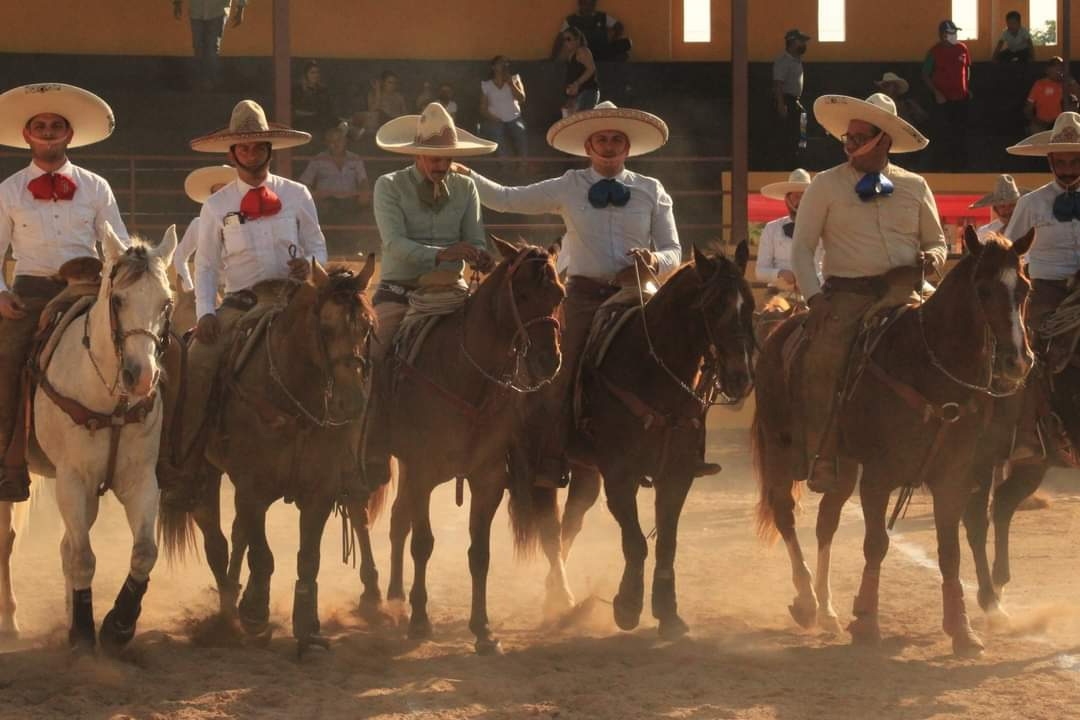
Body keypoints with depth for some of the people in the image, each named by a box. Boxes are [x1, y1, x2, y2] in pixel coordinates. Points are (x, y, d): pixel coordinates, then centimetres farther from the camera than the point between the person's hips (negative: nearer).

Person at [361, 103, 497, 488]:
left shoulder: (464, 188, 8)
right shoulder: (390, 186, -3)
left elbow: (475, 244, 2)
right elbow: (395, 243, -16)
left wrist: (484, 261, -23)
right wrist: (440, 255, -32)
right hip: (399, 293, -3)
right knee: (376, 362, -26)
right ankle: (374, 456, -22)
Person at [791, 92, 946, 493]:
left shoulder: (914, 187, 14)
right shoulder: (826, 185, 7)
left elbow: (935, 240, 22)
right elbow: (802, 246, 5)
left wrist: (933, 255, -3)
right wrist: (814, 296, -8)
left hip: (902, 293, 2)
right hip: (846, 293, -2)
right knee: (824, 358, -23)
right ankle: (822, 461, -15)